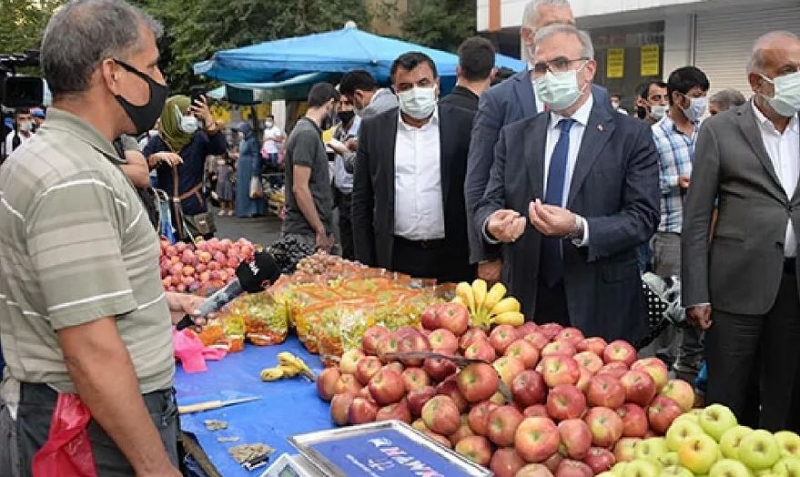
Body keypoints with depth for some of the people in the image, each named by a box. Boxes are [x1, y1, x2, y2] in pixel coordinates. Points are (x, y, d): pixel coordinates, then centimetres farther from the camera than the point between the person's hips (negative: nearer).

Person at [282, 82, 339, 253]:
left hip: (315, 229, 9)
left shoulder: (310, 131, 16)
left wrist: (326, 231, 20)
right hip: (306, 233, -9)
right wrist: (321, 231, -17)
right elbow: (300, 188, -20)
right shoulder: (307, 134, -14)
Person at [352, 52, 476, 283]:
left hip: (453, 258, -1)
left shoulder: (465, 124, -1)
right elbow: (362, 199, 9)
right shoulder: (373, 128, 5)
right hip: (394, 258, 1)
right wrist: (365, 263, 5)